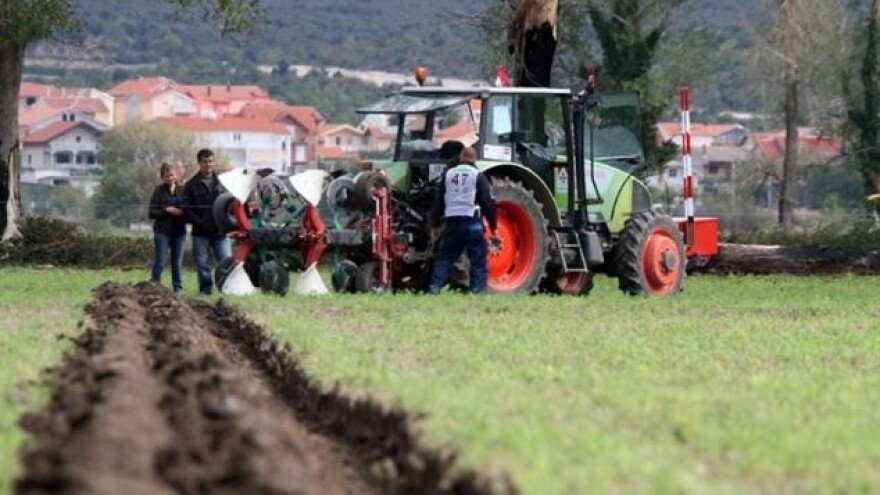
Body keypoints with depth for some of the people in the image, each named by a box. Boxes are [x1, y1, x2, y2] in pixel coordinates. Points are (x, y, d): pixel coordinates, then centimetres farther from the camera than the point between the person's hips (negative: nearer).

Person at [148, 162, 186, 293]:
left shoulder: (181, 190, 8)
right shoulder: (159, 191, 0)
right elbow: (152, 212, -3)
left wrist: (183, 213, -10)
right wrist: (167, 210, -15)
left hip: (179, 230, 3)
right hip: (162, 230, -3)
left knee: (177, 262, 6)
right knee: (159, 262, -6)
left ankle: (178, 288, 12)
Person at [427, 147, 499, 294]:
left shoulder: (447, 175, 11)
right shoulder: (478, 176, 0)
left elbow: (438, 202, 12)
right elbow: (488, 203, -4)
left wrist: (435, 226, 19)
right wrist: (493, 229, 0)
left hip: (451, 223, 3)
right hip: (472, 223, -3)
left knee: (444, 259, 13)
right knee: (479, 262, 2)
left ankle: (434, 289, 5)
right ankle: (478, 291, -5)